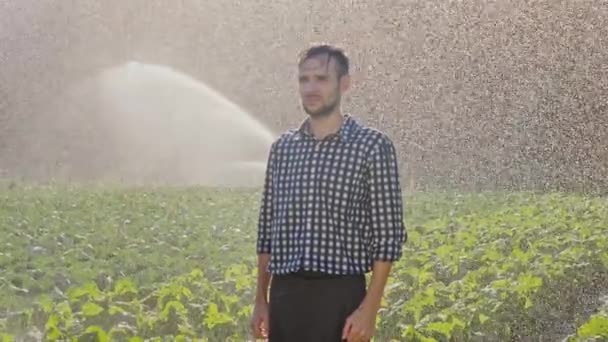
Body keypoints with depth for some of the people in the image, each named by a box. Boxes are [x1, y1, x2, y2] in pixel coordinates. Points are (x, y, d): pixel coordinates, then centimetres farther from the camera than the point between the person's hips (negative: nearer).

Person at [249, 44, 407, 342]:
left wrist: (369, 307, -13)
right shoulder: (282, 147, 10)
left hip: (340, 295, -4)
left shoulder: (373, 146, -4)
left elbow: (388, 234, -6)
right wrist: (261, 300, 12)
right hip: (286, 295, 4)